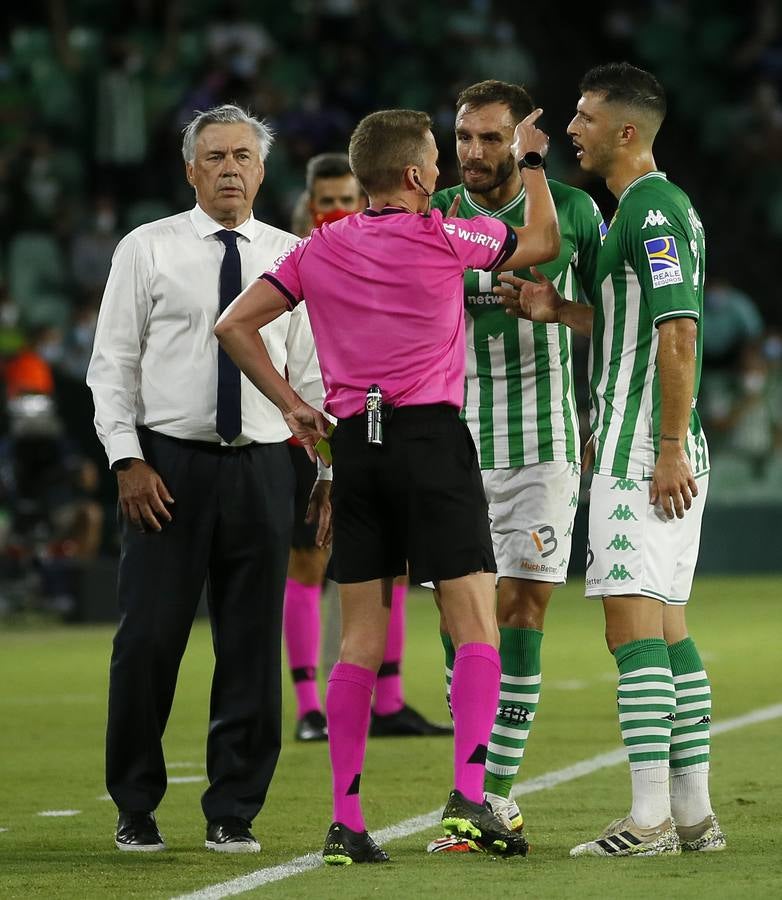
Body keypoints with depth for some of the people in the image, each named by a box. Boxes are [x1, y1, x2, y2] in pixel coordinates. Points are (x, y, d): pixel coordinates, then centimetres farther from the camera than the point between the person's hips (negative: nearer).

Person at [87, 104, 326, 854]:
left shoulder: (292, 259, 9)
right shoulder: (146, 250, 3)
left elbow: (312, 372, 10)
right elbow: (112, 363, 2)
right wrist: (127, 460, -8)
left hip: (261, 468, 2)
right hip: (168, 463, -2)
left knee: (252, 644, 3)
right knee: (148, 639, -2)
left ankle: (233, 813, 13)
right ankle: (135, 809, 12)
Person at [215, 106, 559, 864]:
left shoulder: (320, 250, 7)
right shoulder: (443, 239, -3)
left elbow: (234, 325, 7)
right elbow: (542, 242, 12)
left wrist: (290, 403, 12)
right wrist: (531, 161, 24)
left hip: (354, 442, 4)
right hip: (432, 438, -4)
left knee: (361, 639, 6)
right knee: (476, 626, -3)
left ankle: (346, 822, 2)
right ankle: (468, 796, -18)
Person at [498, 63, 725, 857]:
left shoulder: (651, 210, -14)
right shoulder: (652, 206, 18)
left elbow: (679, 332, -21)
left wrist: (669, 449, -22)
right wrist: (559, 311, 14)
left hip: (643, 455, -10)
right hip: (657, 451, 10)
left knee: (633, 627, -12)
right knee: (667, 627, 10)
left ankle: (649, 817, -14)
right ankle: (692, 813, 11)